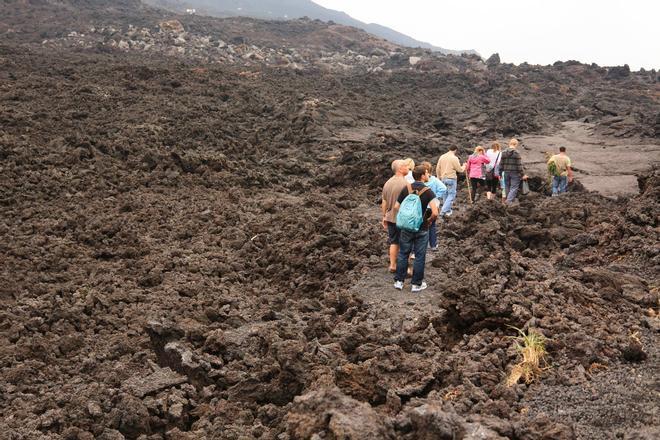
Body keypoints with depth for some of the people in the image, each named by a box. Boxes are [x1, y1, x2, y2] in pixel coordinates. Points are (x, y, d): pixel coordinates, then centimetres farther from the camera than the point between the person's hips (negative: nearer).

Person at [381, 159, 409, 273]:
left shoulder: (387, 183, 5)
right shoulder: (405, 184, -18)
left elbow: (384, 202, 10)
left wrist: (384, 217, 18)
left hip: (390, 218, 6)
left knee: (394, 242, 16)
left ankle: (392, 265, 21)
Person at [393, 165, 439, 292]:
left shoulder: (406, 188, -5)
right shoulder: (428, 191, -15)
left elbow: (396, 207, 1)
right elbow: (435, 213, -23)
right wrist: (429, 220, -4)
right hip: (421, 229, -3)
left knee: (403, 253, 15)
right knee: (419, 256, 9)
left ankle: (399, 281, 20)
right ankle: (416, 284, 17)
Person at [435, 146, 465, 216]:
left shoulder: (442, 157, 5)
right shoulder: (454, 158, -12)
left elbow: (437, 169, 9)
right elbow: (459, 170, -8)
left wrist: (438, 177, 20)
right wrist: (464, 167, 13)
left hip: (443, 178, 6)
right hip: (451, 178, -6)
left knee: (445, 194, 17)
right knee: (451, 195, -1)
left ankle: (448, 210, 25)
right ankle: (443, 211, -11)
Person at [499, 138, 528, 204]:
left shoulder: (503, 152, 2)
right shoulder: (516, 153, -12)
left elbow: (501, 164, 6)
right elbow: (519, 165, -12)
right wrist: (523, 174, -6)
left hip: (506, 173, 5)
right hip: (515, 173, -5)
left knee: (507, 187, 15)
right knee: (514, 188, -2)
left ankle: (508, 200, 23)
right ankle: (509, 201, -15)